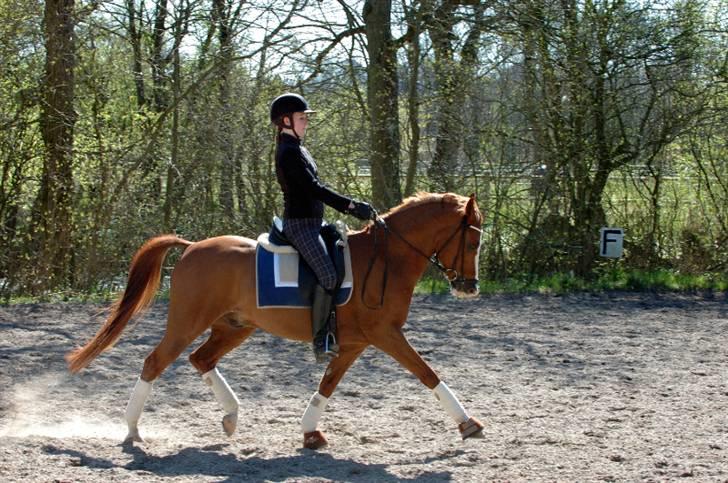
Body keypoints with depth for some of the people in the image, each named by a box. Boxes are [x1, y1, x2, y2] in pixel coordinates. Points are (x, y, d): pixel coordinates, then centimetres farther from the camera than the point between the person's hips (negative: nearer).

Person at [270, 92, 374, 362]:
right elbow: (313, 188, -21)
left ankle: (334, 328, 13)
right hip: (299, 224, -11)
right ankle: (321, 341, -19)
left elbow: (316, 189, 19)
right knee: (327, 274, -22)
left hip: (312, 222, 11)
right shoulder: (289, 152, -14)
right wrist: (350, 205, -20)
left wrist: (351, 208, 12)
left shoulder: (297, 150, 18)